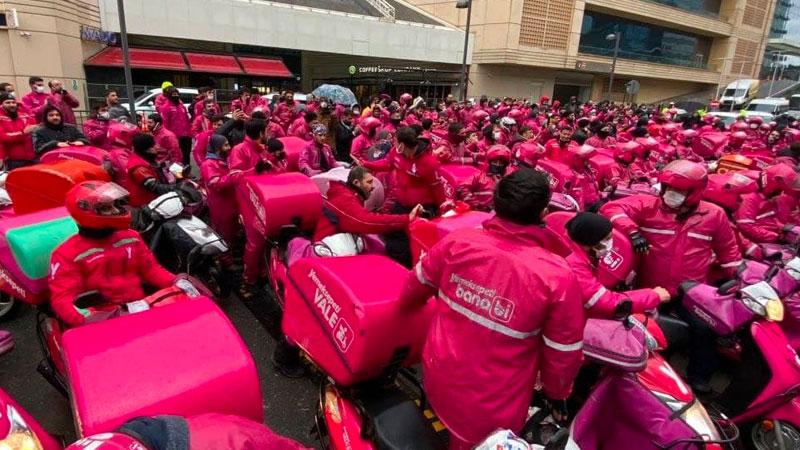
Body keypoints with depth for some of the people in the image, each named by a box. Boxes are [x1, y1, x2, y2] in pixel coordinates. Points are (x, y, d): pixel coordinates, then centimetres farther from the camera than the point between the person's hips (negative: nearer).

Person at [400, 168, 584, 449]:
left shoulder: (457, 241, -16)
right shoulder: (557, 276, -25)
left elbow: (418, 283, 4)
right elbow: (564, 351, -11)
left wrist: (410, 299, 27)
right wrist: (557, 391, 10)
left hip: (437, 379, 2)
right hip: (492, 408, -2)